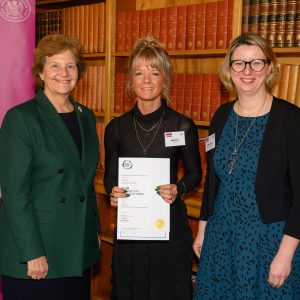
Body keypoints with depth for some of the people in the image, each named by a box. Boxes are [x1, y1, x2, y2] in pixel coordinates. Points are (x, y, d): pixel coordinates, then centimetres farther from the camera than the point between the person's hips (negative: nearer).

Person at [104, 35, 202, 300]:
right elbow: (110, 176, 9)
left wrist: (178, 189, -15)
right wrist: (113, 192, -12)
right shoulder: (116, 128, 0)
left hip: (170, 222, -1)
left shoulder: (183, 126, -6)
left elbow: (195, 174, 4)